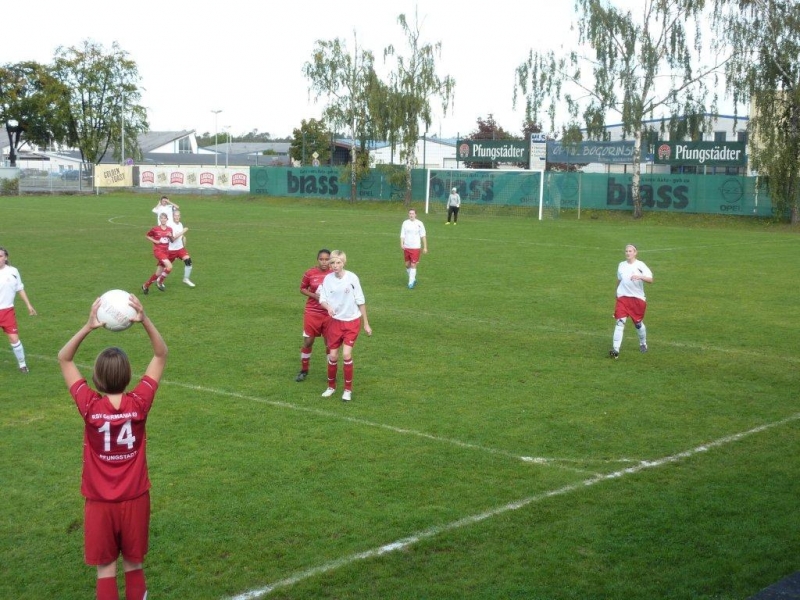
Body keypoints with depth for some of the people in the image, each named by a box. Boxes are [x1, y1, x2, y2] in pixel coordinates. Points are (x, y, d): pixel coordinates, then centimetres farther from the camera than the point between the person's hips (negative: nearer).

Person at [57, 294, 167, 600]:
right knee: (134, 565, 17)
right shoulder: (139, 403, -16)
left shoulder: (90, 406, -18)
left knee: (105, 569, 11)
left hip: (100, 503, -1)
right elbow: (161, 355, -6)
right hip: (135, 500, 1)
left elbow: (64, 359, -6)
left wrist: (88, 327, -18)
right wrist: (144, 320, -18)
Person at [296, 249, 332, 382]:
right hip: (312, 313, 0)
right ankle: (304, 371, 22)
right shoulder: (309, 273, -7)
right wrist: (314, 295, -12)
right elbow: (302, 289, 5)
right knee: (308, 341, 5)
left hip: (329, 313, 0)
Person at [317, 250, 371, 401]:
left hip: (352, 321, -2)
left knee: (346, 355, -10)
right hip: (336, 321, 2)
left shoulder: (352, 278, -14)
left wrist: (366, 323, -3)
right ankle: (331, 386, 26)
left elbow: (361, 301, -6)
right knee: (333, 356, 4)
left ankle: (348, 389, 7)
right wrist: (328, 307, -29)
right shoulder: (328, 279, -6)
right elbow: (322, 300, -5)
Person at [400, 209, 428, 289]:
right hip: (406, 247, 3)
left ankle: (411, 283, -3)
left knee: (413, 265, -8)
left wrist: (425, 247, 1)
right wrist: (401, 244, -13)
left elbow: (423, 236, 3)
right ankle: (413, 279, 30)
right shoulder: (405, 223, 4)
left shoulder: (419, 223, -1)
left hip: (415, 247, -3)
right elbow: (402, 235, 3)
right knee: (407, 265, 10)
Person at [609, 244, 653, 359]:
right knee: (620, 322, -12)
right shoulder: (621, 265, 7)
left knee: (638, 323, 13)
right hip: (623, 298, 2)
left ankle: (643, 344, 40)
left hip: (638, 298, -2)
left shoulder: (640, 265, -5)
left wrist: (640, 277, -33)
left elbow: (650, 280, -16)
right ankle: (615, 349, -18)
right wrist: (617, 292, 25)